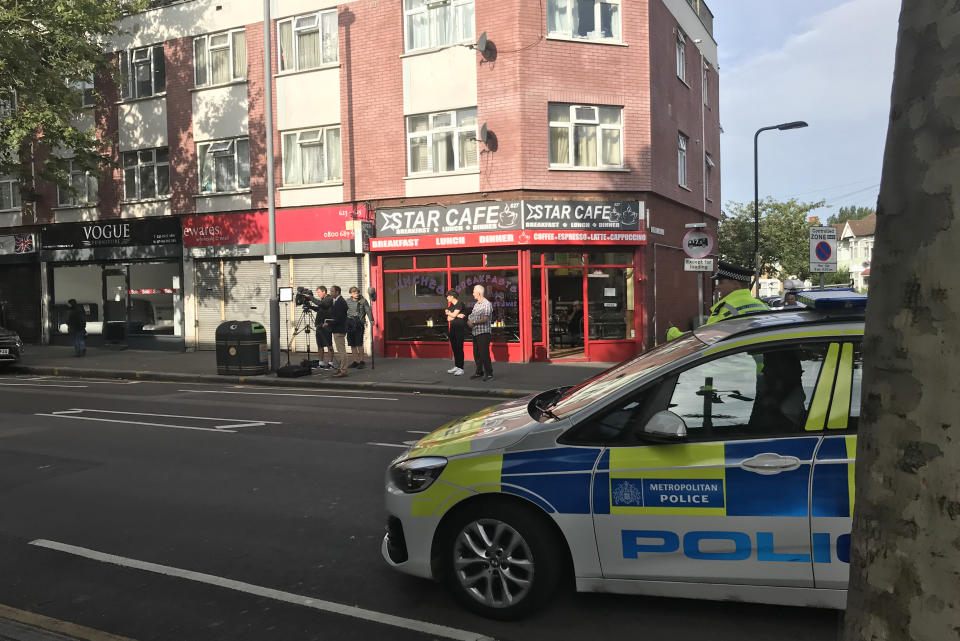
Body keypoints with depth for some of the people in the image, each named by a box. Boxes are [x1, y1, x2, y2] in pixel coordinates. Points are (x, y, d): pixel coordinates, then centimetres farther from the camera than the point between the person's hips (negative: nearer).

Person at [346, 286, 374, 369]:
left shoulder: (363, 300, 1)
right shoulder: (348, 301, 9)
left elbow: (368, 310, -4)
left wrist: (371, 320, -16)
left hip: (359, 323, -4)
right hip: (349, 322, 4)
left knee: (359, 343, -7)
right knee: (352, 344, 7)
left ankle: (361, 361, 2)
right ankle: (356, 361, 17)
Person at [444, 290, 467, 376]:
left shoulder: (460, 304, -7)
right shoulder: (451, 305, 16)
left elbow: (453, 314, -14)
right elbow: (448, 319, 8)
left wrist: (447, 312, 6)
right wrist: (457, 316, -7)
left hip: (460, 328, -8)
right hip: (453, 328, 8)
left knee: (459, 348, -8)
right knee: (454, 348, 9)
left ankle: (460, 368, -6)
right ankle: (456, 366, 17)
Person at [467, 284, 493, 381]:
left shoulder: (486, 304, -10)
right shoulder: (476, 304, 16)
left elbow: (485, 319, -17)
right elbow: (472, 316, 19)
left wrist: (473, 322, -16)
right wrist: (469, 321, -2)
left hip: (483, 332, -8)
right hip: (475, 333, 8)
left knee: (484, 354, -9)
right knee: (476, 354, 12)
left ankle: (489, 374, -4)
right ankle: (479, 372, 22)